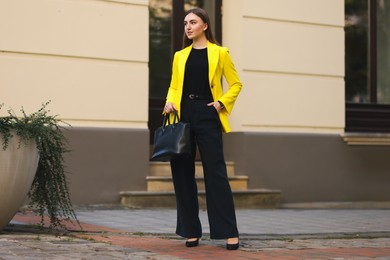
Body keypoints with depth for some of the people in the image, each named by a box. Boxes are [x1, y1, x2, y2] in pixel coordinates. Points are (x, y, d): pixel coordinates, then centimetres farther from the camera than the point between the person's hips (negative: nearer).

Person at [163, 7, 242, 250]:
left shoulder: (219, 53, 5)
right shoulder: (180, 56, 14)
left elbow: (236, 84, 6)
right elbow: (173, 86, 17)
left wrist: (221, 103, -8)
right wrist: (170, 103, -3)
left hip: (207, 116, -4)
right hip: (183, 115, 4)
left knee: (215, 172, -7)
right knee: (182, 173, 2)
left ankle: (230, 232, -5)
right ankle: (191, 231, 11)